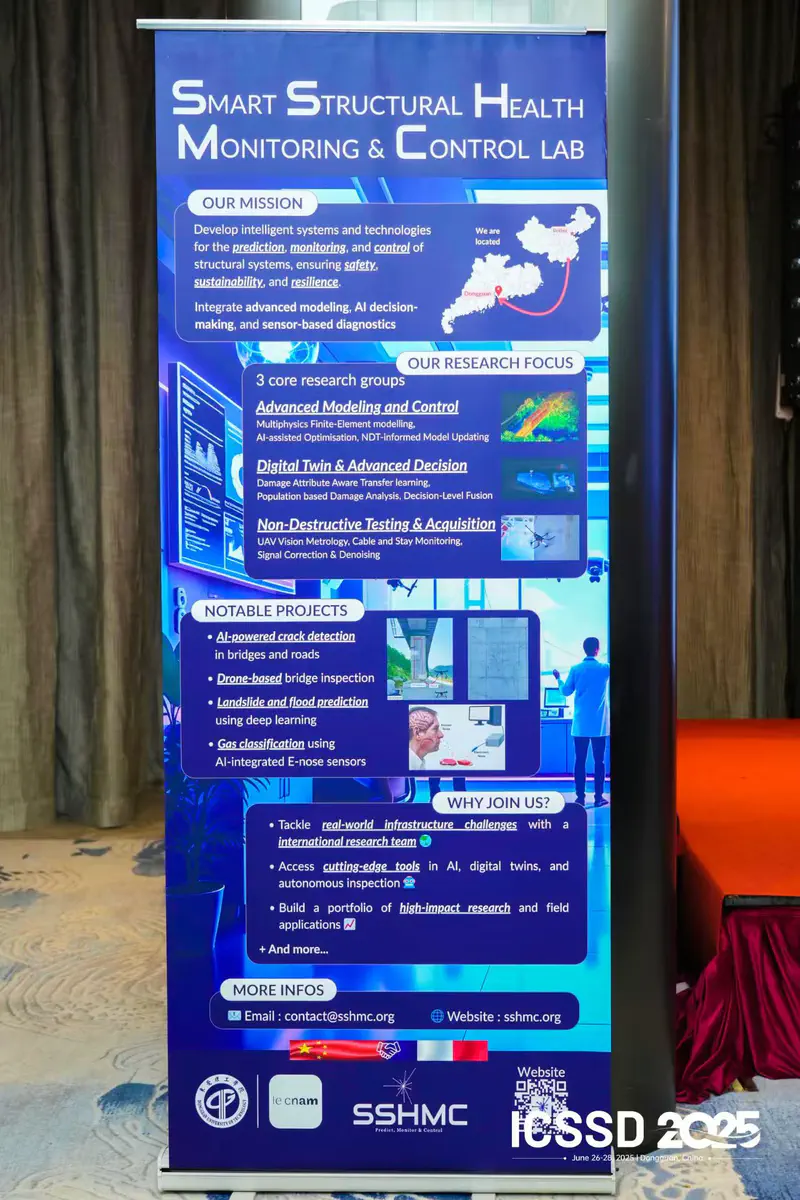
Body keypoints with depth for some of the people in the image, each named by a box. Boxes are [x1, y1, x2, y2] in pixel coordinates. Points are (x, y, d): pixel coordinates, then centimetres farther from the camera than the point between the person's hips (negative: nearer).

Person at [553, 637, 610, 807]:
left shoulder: (575, 669, -1)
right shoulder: (605, 668, -3)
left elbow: (566, 691, 5)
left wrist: (558, 679, 23)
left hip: (580, 723, 1)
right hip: (599, 724, -1)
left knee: (580, 760, 4)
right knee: (599, 761, 4)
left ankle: (580, 796, 5)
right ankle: (598, 797, 4)